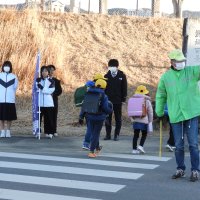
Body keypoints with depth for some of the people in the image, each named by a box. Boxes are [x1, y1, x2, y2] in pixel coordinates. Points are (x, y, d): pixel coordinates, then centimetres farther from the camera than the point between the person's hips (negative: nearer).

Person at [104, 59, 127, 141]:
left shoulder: (122, 76, -1)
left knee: (118, 119, 5)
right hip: (108, 100, 2)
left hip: (118, 101, -1)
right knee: (107, 119, 4)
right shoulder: (106, 76, 3)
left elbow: (124, 88, 1)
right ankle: (108, 134, 12)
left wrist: (123, 99, -3)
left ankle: (116, 135, 12)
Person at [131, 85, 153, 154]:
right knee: (144, 134, 11)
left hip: (135, 120, 3)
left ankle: (134, 149, 7)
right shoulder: (147, 100, -4)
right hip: (144, 120, -3)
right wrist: (150, 120, 10)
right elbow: (150, 112, -1)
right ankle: (140, 146, -6)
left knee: (136, 134, 8)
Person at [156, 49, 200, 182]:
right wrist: (159, 111, 17)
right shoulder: (166, 77, 4)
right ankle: (180, 169, 22)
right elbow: (161, 95, 15)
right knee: (179, 145, 8)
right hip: (176, 116, 2)